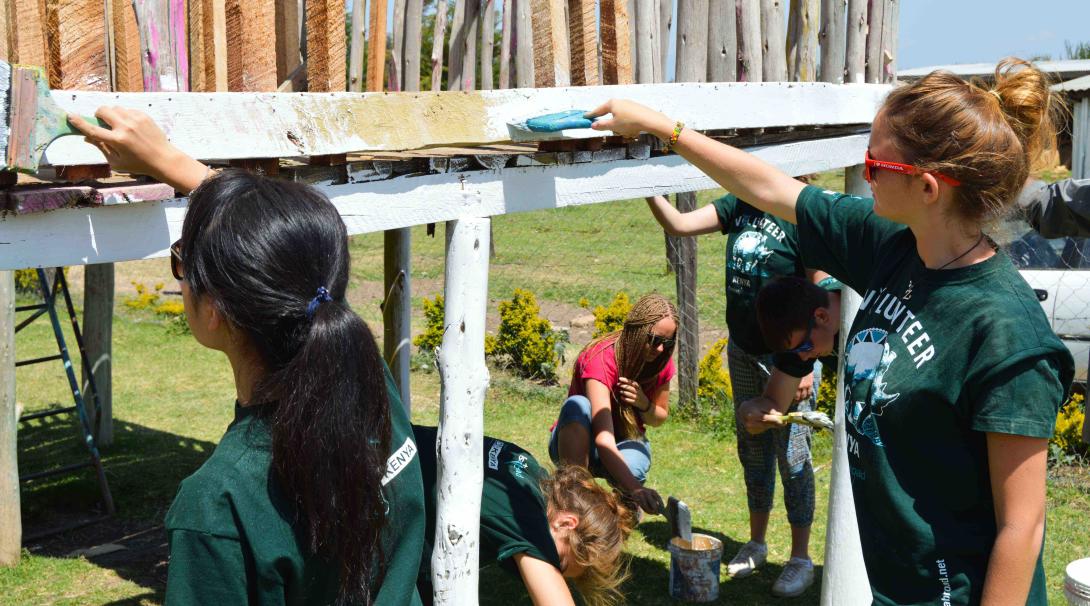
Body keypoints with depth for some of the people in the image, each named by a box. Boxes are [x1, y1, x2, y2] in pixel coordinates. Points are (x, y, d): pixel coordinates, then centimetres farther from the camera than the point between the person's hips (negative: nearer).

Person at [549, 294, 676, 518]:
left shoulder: (662, 362, -11)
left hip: (626, 442, 4)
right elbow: (603, 439, -42)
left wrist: (643, 403, -21)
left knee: (630, 466, -34)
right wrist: (636, 489, -56)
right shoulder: (601, 358, -30)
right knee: (577, 405, -37)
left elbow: (659, 418, 5)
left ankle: (626, 500, 3)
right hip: (575, 442, -4)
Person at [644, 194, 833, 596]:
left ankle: (801, 559, 17)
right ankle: (756, 544, 34)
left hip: (787, 357, -6)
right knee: (752, 450, 17)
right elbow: (679, 225, 0)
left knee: (792, 457, 2)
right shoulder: (741, 205, 2)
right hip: (742, 351, 7)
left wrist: (806, 365, -16)